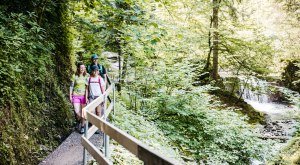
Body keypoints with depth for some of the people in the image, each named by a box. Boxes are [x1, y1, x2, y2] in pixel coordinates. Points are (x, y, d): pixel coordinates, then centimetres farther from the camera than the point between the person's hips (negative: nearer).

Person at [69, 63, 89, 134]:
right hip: (76, 95, -1)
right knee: (77, 112, -5)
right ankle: (79, 121, 28)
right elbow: (71, 86, 1)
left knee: (83, 112, 3)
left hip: (83, 96, 1)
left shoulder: (87, 76, -1)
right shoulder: (74, 76, -4)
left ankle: (82, 126, 17)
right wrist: (70, 96, 0)